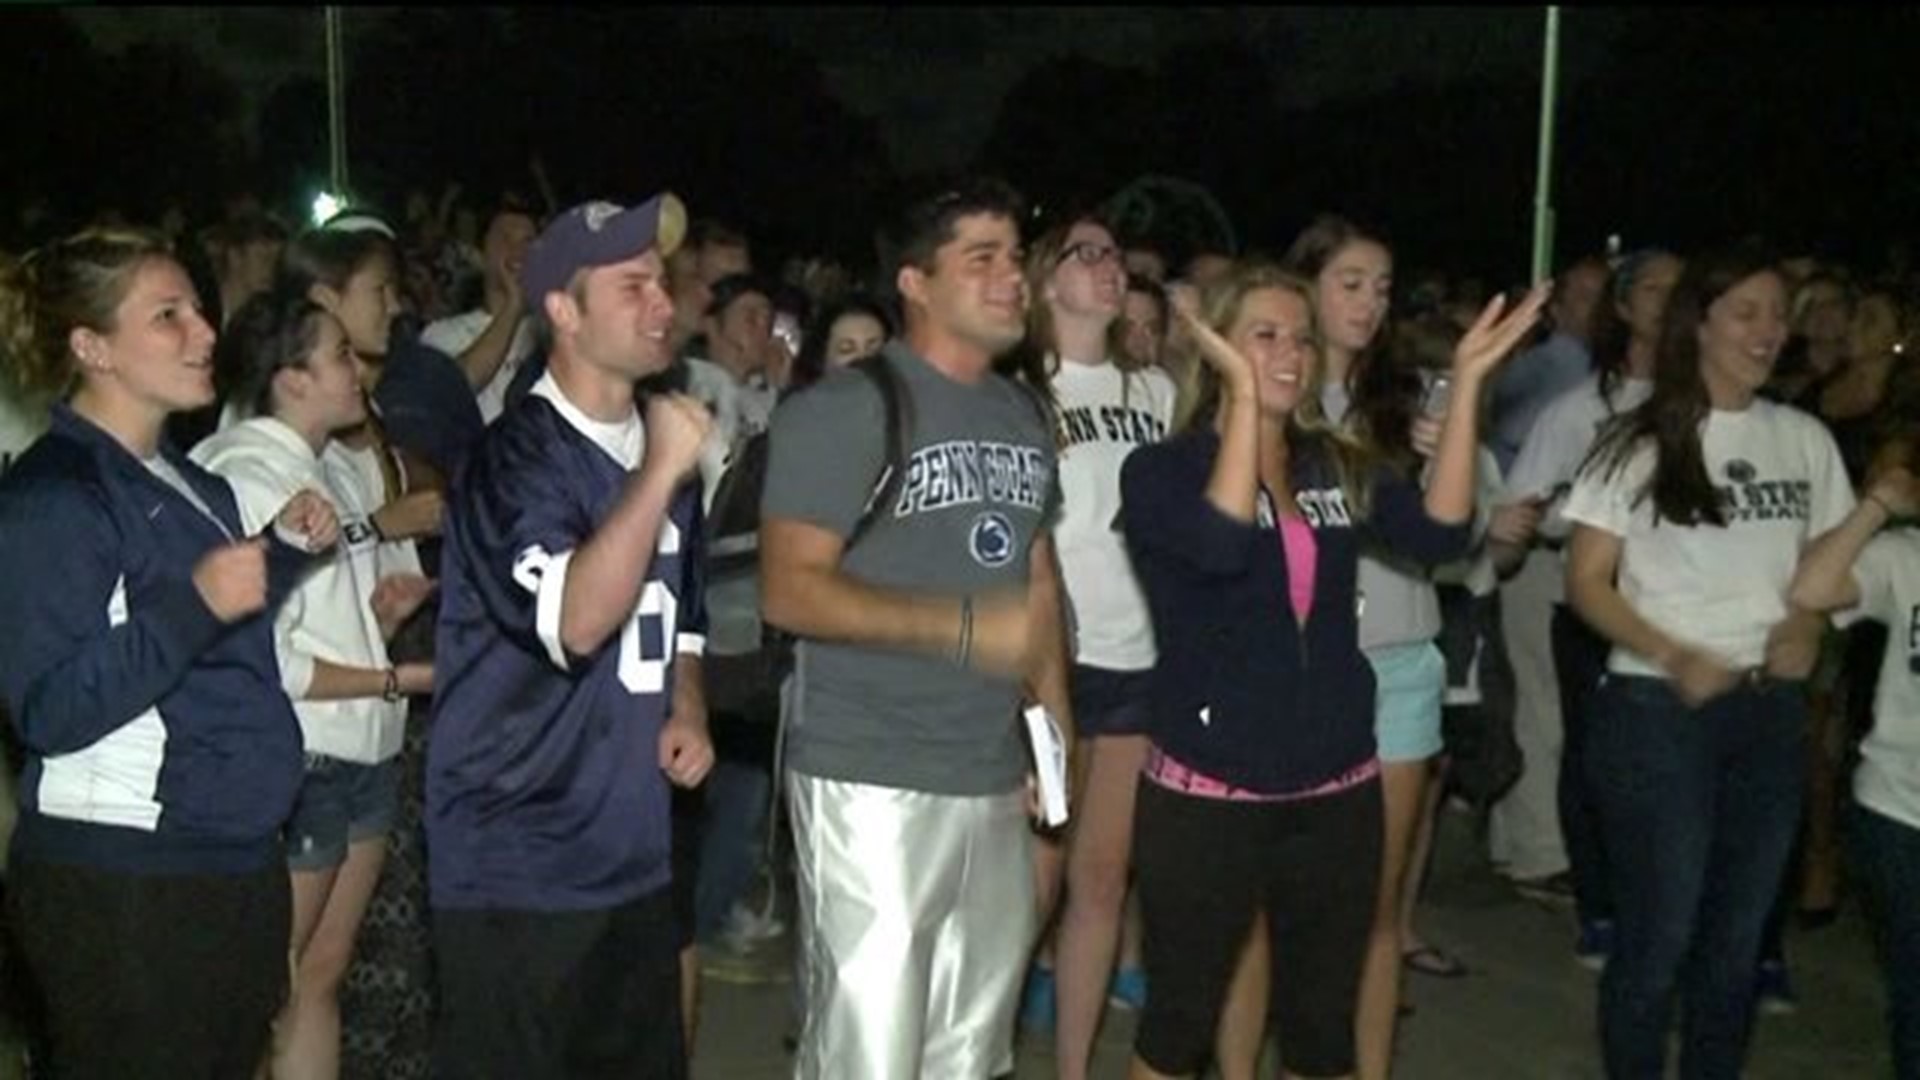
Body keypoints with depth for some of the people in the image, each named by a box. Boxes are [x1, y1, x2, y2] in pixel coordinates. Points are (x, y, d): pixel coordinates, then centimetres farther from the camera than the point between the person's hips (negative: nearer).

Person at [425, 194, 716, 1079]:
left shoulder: (659, 448, 11)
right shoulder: (516, 456, -13)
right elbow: (575, 622, -26)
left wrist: (686, 712, 4)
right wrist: (660, 472, -24)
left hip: (635, 857, 7)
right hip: (515, 866, -7)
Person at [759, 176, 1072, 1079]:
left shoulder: (1023, 417, 14)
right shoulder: (846, 408, -9)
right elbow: (789, 591, -16)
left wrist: (1055, 727, 10)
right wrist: (968, 628, -20)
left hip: (995, 782, 7)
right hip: (872, 781, -7)